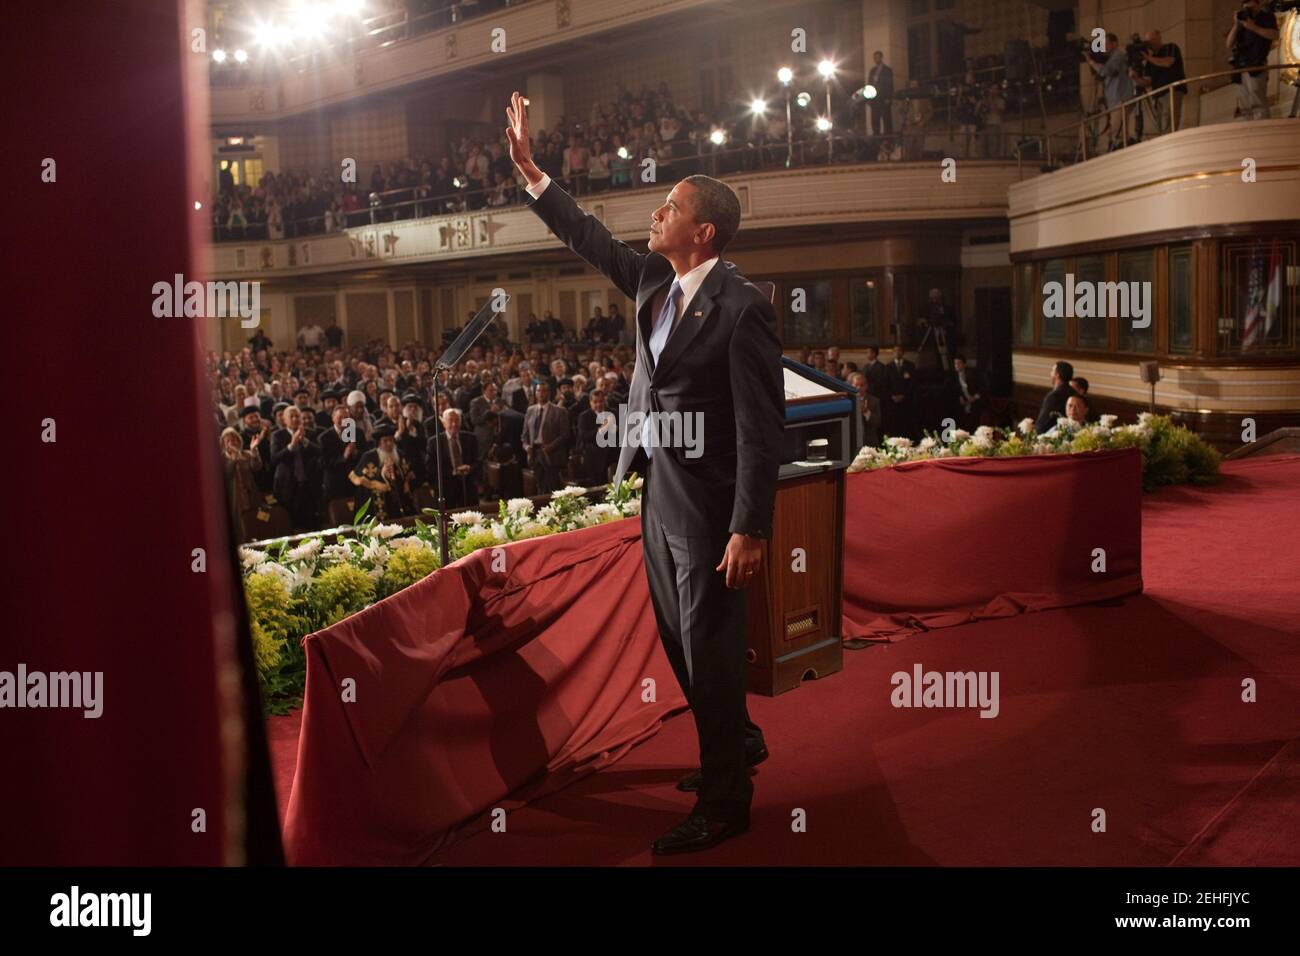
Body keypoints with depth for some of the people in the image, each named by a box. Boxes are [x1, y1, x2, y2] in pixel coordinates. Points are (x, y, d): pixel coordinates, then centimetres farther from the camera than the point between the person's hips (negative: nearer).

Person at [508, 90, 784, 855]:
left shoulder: (743, 307, -17)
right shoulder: (655, 280, 6)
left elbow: (761, 427, -19)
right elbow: (590, 238, 20)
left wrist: (750, 531, -21)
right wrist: (527, 166, 18)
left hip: (708, 504, -8)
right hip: (658, 493, 8)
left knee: (710, 649, 2)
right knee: (681, 641, 20)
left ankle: (724, 803, 18)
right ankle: (739, 743, 42)